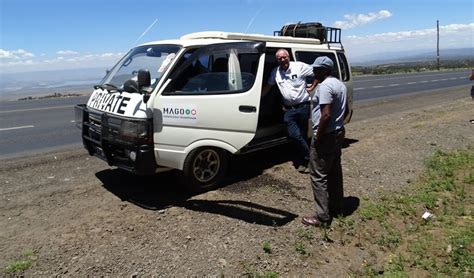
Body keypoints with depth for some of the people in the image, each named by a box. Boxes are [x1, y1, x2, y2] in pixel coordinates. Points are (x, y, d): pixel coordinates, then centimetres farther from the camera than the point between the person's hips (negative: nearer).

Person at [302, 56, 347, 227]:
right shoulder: (340, 84, 13)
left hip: (326, 135, -10)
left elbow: (326, 115, -26)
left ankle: (323, 217, 1)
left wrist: (318, 137, -19)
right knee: (334, 172, 18)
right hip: (338, 132, 10)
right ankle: (337, 208, 29)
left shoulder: (325, 86, -18)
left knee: (318, 175, -4)